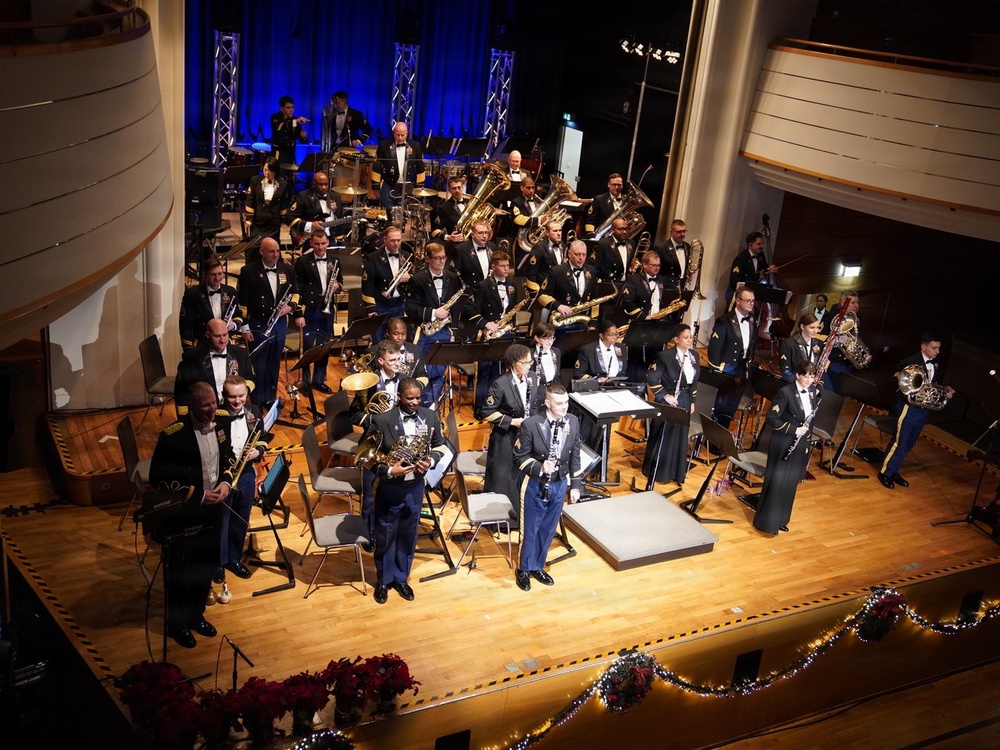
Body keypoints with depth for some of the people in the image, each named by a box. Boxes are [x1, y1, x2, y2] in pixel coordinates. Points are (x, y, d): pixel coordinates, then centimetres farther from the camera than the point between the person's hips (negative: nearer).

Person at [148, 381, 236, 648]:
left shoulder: (219, 426, -4)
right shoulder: (173, 436, -23)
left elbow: (228, 457, 12)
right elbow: (160, 479, -21)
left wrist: (226, 483, -8)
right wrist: (199, 496, -22)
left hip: (211, 512, 6)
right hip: (180, 517, -6)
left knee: (207, 566, 19)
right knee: (179, 574, 10)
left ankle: (196, 614, 40)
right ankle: (177, 624, 29)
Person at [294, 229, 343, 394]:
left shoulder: (333, 261, 8)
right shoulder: (302, 261, -5)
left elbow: (340, 281, 19)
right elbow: (298, 287, -6)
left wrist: (337, 285, -5)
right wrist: (299, 309, -13)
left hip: (327, 309, 5)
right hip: (310, 309, -4)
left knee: (324, 346, 10)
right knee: (308, 346, -1)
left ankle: (319, 380, 22)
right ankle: (306, 381, 11)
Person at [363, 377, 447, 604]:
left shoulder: (430, 417, -6)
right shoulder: (381, 420, -17)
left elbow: (439, 446, 7)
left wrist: (430, 461, -13)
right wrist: (389, 471, -24)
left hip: (415, 487, 3)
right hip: (389, 488, -3)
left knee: (408, 535, 17)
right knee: (385, 536, 12)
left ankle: (401, 578, 36)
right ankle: (383, 580, 32)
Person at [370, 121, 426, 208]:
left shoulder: (415, 146, 0)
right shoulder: (384, 145, -5)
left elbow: (420, 167, 7)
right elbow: (377, 167, -1)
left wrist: (419, 187, 5)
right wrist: (375, 187, -2)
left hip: (407, 187, 1)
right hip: (388, 185, -1)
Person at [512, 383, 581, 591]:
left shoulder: (573, 422, -6)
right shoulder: (530, 425, -21)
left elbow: (574, 455, 5)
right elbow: (519, 457, -13)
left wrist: (575, 484, 6)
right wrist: (539, 467, -30)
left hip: (559, 484, 5)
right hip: (535, 484, -4)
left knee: (548, 530, 18)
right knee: (530, 530, 9)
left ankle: (537, 566, 37)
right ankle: (523, 569, 30)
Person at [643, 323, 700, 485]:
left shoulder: (693, 355, 4)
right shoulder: (665, 356, -18)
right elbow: (651, 378, -18)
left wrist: (692, 401, 13)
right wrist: (664, 395, -18)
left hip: (684, 401, 6)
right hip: (668, 400, -6)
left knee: (680, 437, 13)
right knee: (664, 436, 4)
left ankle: (676, 472, 26)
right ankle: (656, 471, 18)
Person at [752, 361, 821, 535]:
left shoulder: (814, 392, 3)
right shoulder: (786, 393, -17)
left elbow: (814, 417, 14)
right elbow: (771, 419, -18)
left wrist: (808, 441, 8)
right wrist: (793, 429, -21)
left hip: (801, 445, 6)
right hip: (783, 444, -6)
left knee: (790, 483, 13)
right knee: (776, 482, 1)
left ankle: (780, 519, 26)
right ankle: (766, 521, 12)